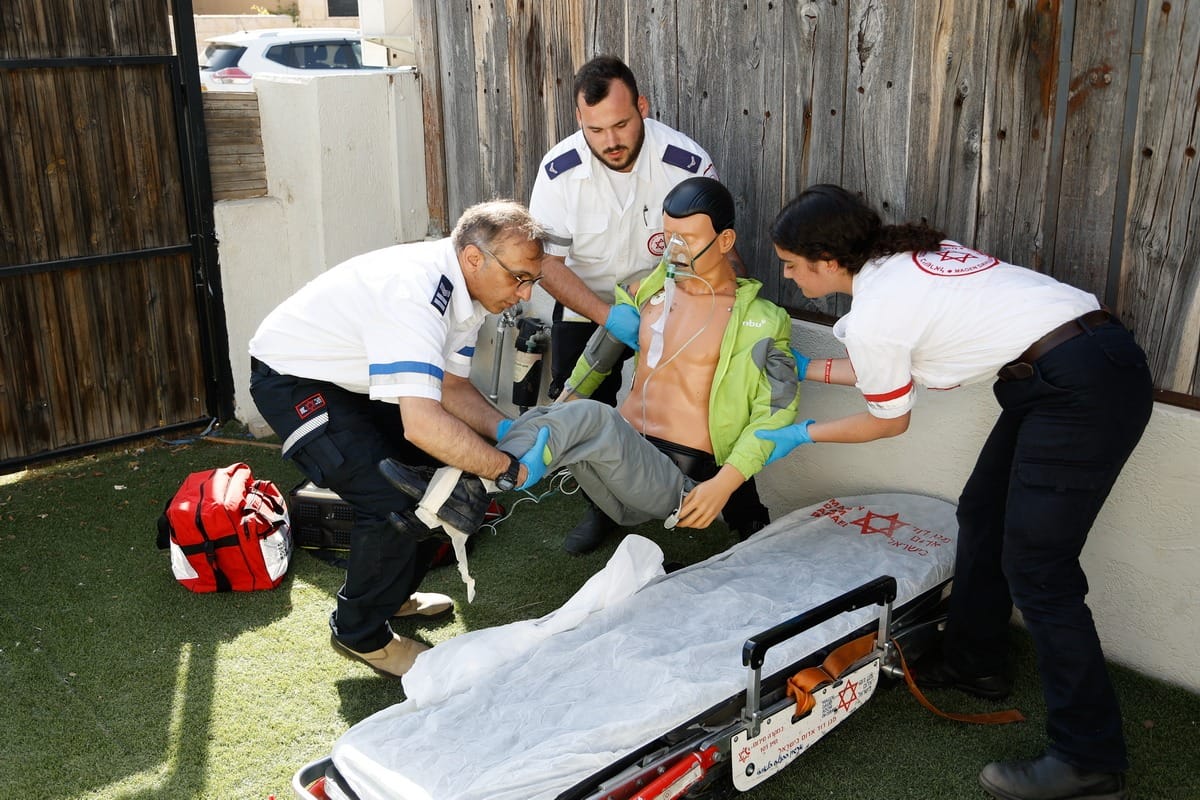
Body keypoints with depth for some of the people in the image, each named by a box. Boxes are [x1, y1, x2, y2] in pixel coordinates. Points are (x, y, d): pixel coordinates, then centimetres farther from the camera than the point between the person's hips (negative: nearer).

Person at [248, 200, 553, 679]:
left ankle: (393, 593, 28)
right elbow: (423, 424, -44)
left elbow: (452, 388, 2)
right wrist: (511, 470, -33)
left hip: (354, 382, 9)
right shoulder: (416, 294, -36)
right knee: (392, 503, -19)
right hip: (292, 382, -9)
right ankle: (360, 633, 5)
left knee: (444, 470, 8)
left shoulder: (467, 287, -6)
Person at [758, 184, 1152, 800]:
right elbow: (897, 370, 25)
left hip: (1085, 393, -10)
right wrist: (807, 369, 31)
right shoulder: (901, 258, 13)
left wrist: (802, 435, 16)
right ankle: (975, 663, 34)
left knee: (1036, 570, -6)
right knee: (981, 517, 18)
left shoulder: (872, 315, -14)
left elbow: (891, 419, 4)